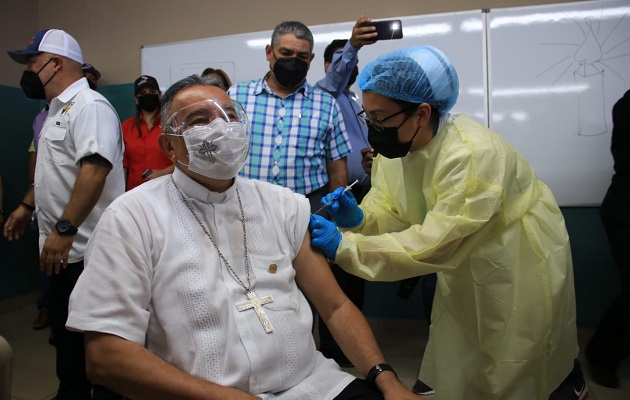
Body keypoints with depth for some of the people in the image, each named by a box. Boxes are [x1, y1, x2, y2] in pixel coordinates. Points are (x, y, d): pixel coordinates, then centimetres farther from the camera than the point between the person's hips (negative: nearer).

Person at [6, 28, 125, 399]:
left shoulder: (89, 106, -15)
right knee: (64, 327, 19)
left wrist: (64, 230, -29)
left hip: (85, 249, -10)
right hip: (63, 247, 10)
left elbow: (95, 170, -27)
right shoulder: (58, 110, 17)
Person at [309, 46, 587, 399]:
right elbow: (390, 211, -6)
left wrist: (343, 247, -39)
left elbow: (432, 244, -36)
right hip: (466, 267, 7)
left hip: (520, 262, -6)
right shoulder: (395, 145, -12)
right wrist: (358, 218, -28)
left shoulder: (471, 154, -35)